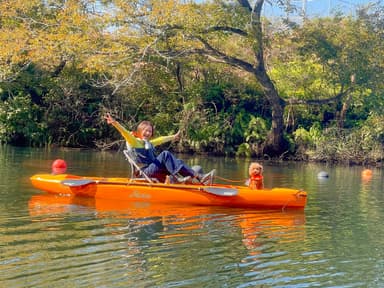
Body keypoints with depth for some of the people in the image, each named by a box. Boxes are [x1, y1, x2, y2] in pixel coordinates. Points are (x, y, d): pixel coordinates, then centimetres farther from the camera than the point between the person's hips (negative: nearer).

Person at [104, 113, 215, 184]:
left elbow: (161, 139, 40)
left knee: (177, 162, -12)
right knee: (165, 154, -24)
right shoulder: (135, 142, 2)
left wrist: (173, 137, 55)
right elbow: (126, 133, -15)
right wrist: (115, 123, -31)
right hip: (145, 172, -8)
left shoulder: (149, 143, 26)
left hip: (156, 172, 8)